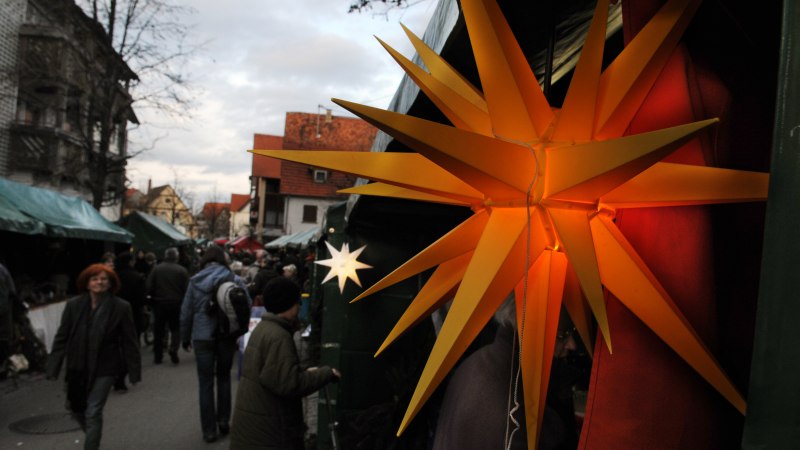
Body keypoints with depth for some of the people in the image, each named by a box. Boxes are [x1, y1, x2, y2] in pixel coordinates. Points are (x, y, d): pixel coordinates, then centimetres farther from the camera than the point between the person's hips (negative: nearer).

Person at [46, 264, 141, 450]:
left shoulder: (121, 307, -12)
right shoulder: (73, 305, -4)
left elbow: (129, 341, -8)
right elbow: (62, 337, 0)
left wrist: (134, 371, -7)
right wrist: (53, 367, -3)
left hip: (104, 368, -4)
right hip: (77, 367, 4)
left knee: (93, 412, -3)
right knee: (75, 407, 20)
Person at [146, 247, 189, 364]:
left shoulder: (156, 269, -4)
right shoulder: (182, 270, -7)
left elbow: (149, 287, -7)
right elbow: (186, 289, -9)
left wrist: (153, 297, 10)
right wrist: (181, 299, 7)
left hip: (159, 302, 1)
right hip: (176, 303, -1)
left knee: (159, 329, 11)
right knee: (175, 328, 13)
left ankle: (158, 356, 16)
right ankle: (173, 349, -9)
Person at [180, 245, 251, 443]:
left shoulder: (196, 280, -2)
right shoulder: (235, 280, -3)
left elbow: (186, 312, 0)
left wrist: (185, 338, 11)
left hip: (202, 336, -1)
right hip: (227, 335, 1)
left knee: (206, 383, 7)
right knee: (224, 377, 20)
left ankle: (209, 430, 11)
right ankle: (224, 421, 22)